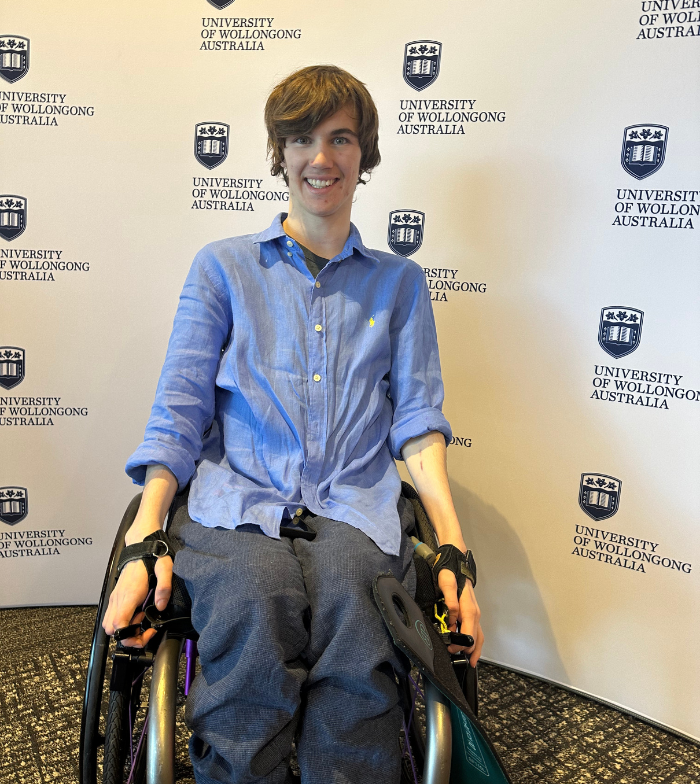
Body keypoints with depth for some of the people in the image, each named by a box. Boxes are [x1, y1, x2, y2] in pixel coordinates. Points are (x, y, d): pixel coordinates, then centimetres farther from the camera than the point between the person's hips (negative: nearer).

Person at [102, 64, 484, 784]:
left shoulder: (399, 282, 20)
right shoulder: (223, 267, 17)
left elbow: (416, 415, 10)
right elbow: (179, 408, 8)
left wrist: (454, 549, -5)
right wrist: (144, 540, -7)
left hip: (355, 507, 1)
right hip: (237, 500, 0)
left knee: (350, 600, -33)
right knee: (254, 601, -33)